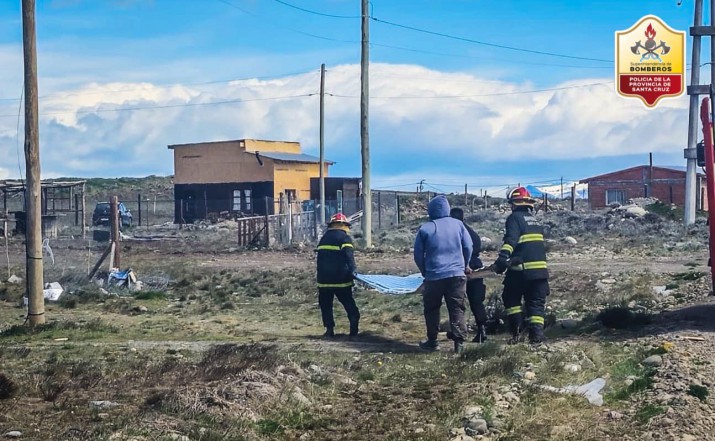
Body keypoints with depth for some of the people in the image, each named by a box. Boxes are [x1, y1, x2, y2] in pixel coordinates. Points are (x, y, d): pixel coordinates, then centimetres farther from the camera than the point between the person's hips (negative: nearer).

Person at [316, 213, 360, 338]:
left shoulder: (324, 238, 17)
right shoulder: (344, 237, -4)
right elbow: (348, 255, -21)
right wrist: (352, 269, -30)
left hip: (323, 277, 4)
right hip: (340, 278, -4)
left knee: (325, 304, 11)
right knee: (348, 303, 6)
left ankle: (329, 329, 4)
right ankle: (354, 326, -4)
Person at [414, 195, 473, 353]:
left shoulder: (425, 229, -4)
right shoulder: (457, 224, 1)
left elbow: (418, 255, 2)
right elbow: (468, 247, 5)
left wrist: (424, 271, 18)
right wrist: (465, 265, 21)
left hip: (434, 276, -1)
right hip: (457, 274, 1)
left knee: (432, 309, 14)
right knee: (457, 308, 6)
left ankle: (432, 340, 17)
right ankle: (459, 341, -2)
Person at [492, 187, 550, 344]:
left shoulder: (515, 218, -5)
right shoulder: (535, 220, 18)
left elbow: (511, 240, -21)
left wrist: (503, 258, -31)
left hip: (521, 269, -6)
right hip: (540, 268, 6)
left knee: (511, 298, 11)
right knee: (536, 302, 7)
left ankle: (516, 331, 2)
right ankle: (536, 333, -8)